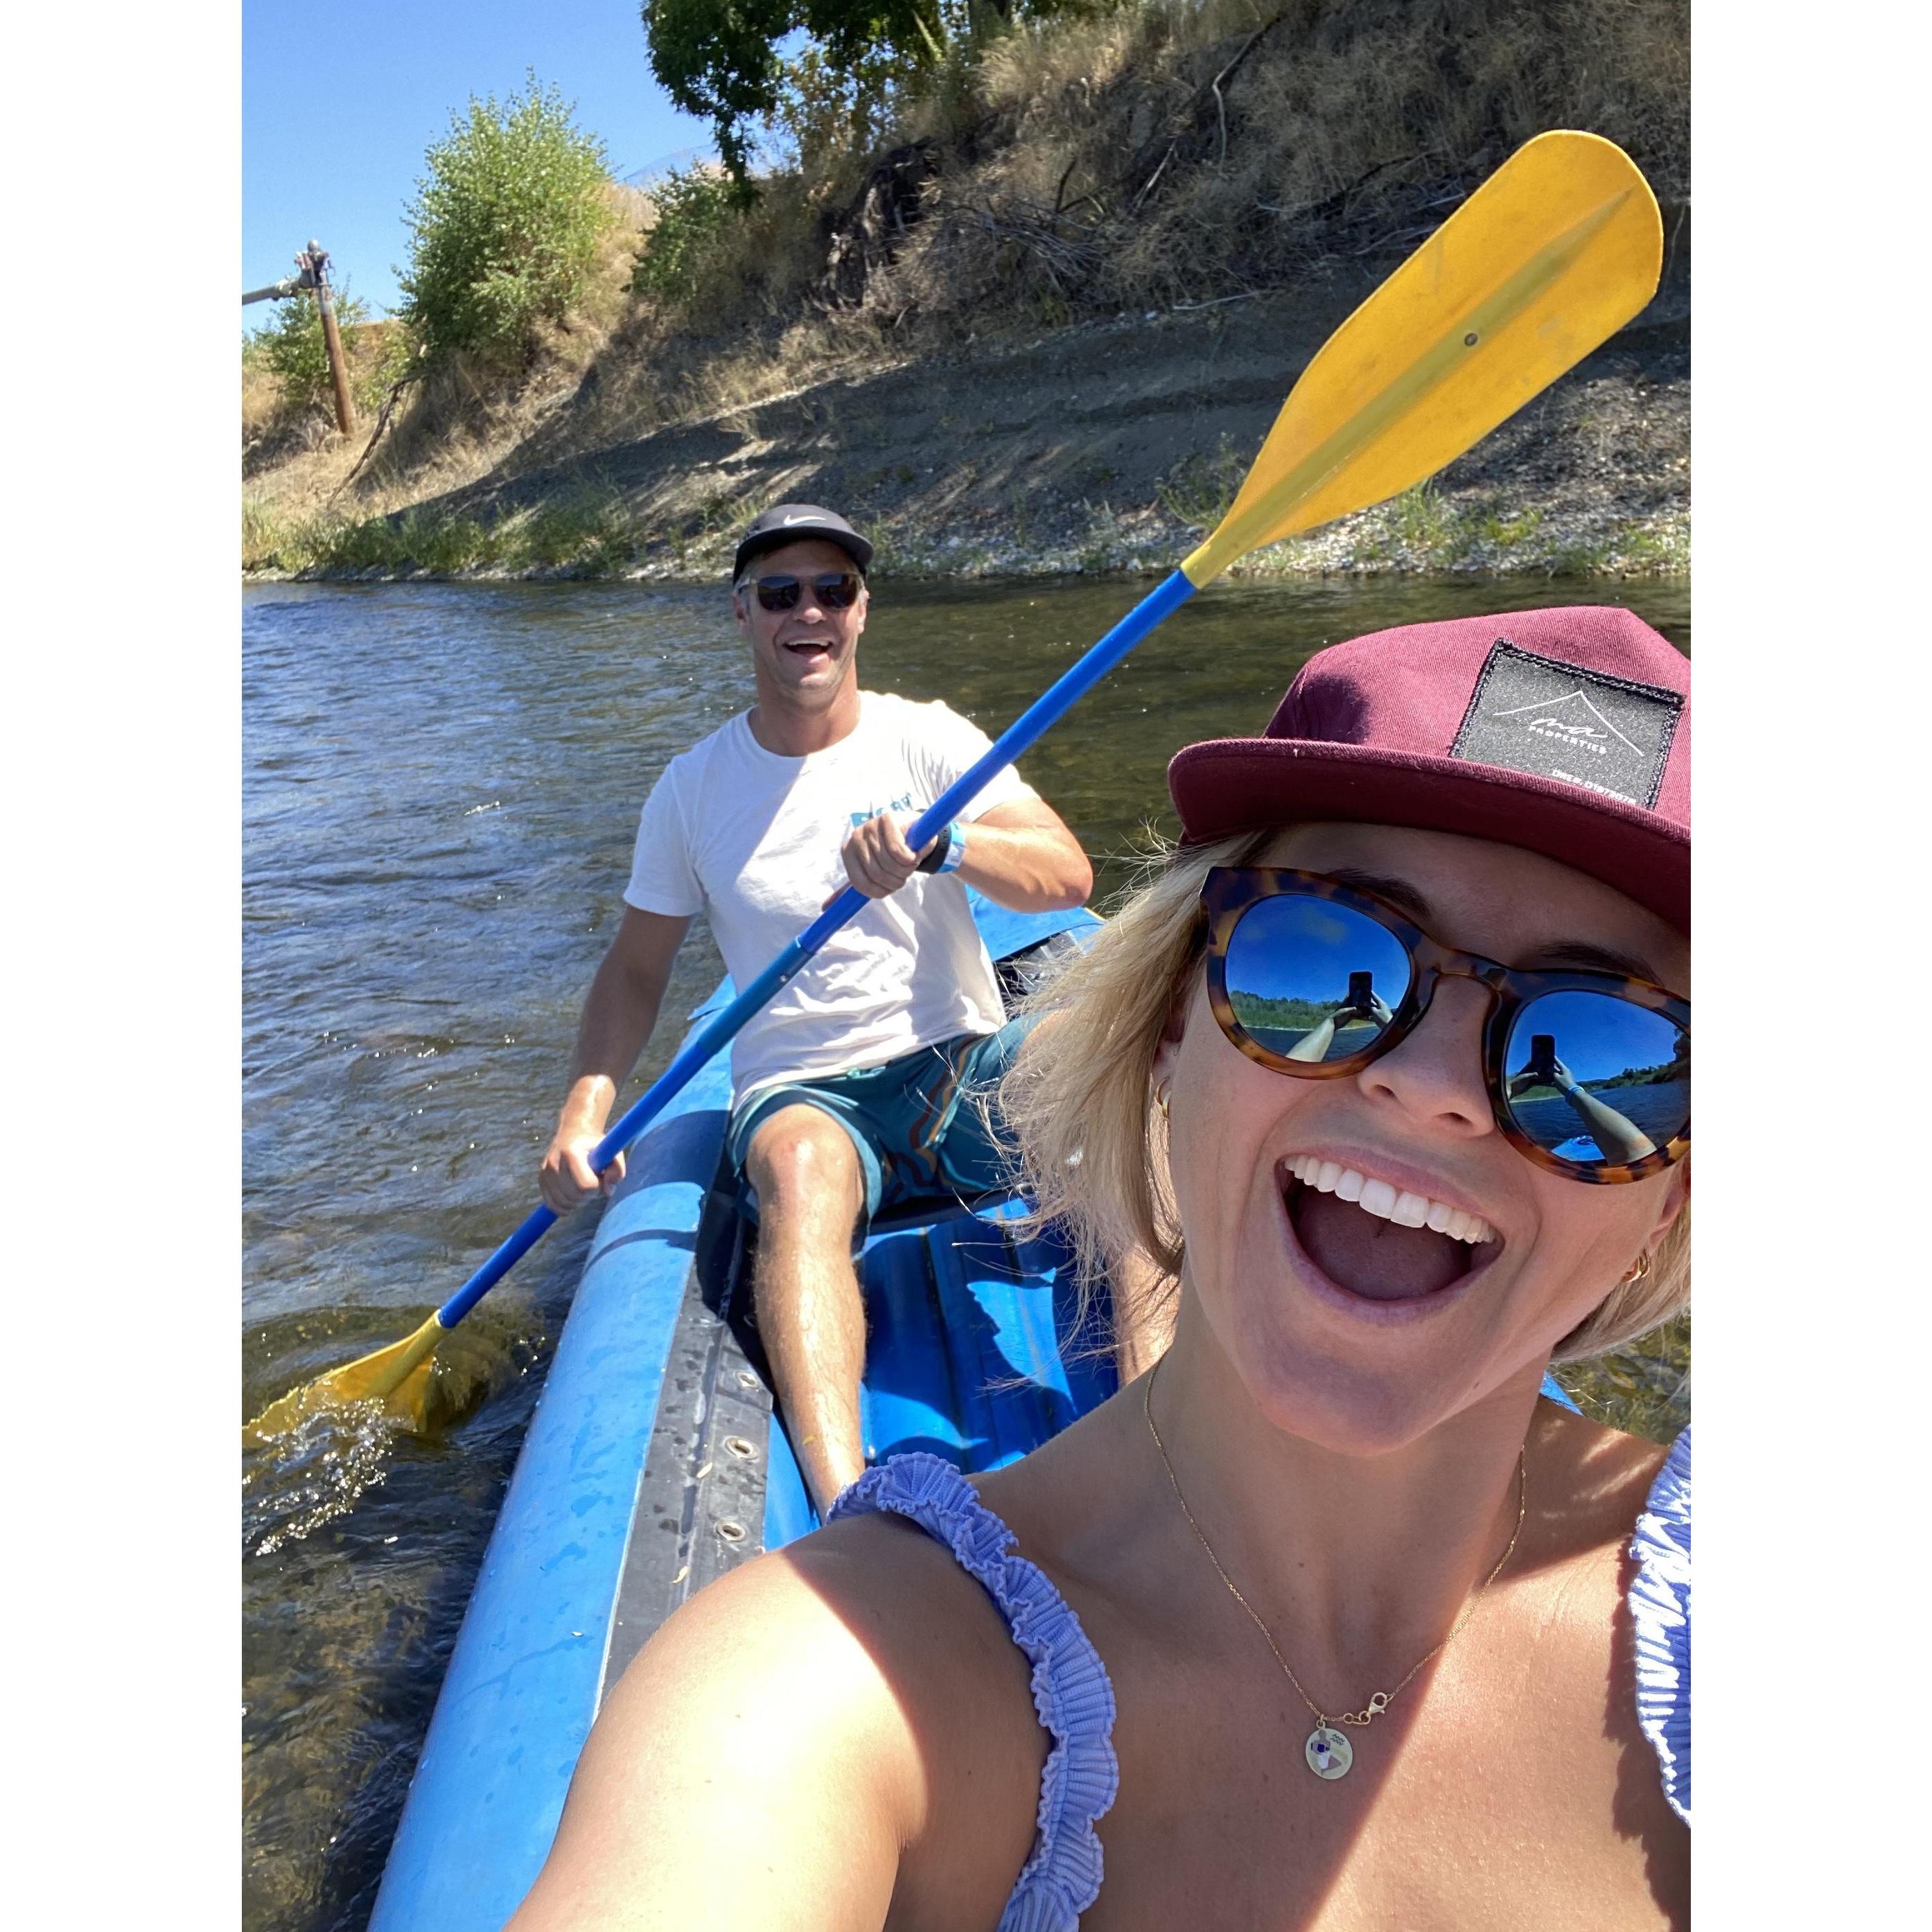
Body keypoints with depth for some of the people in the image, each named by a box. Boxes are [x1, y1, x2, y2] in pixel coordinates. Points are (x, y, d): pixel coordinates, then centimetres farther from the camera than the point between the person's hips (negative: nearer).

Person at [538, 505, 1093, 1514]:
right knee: (799, 1166, -36)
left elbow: (1067, 874, -10)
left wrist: (941, 842, -30)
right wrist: (584, 1113, -3)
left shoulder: (927, 740, 3)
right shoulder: (694, 788, 6)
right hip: (803, 1096, 0)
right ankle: (845, 1504, -48)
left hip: (962, 1066, 1)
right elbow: (636, 969, 13)